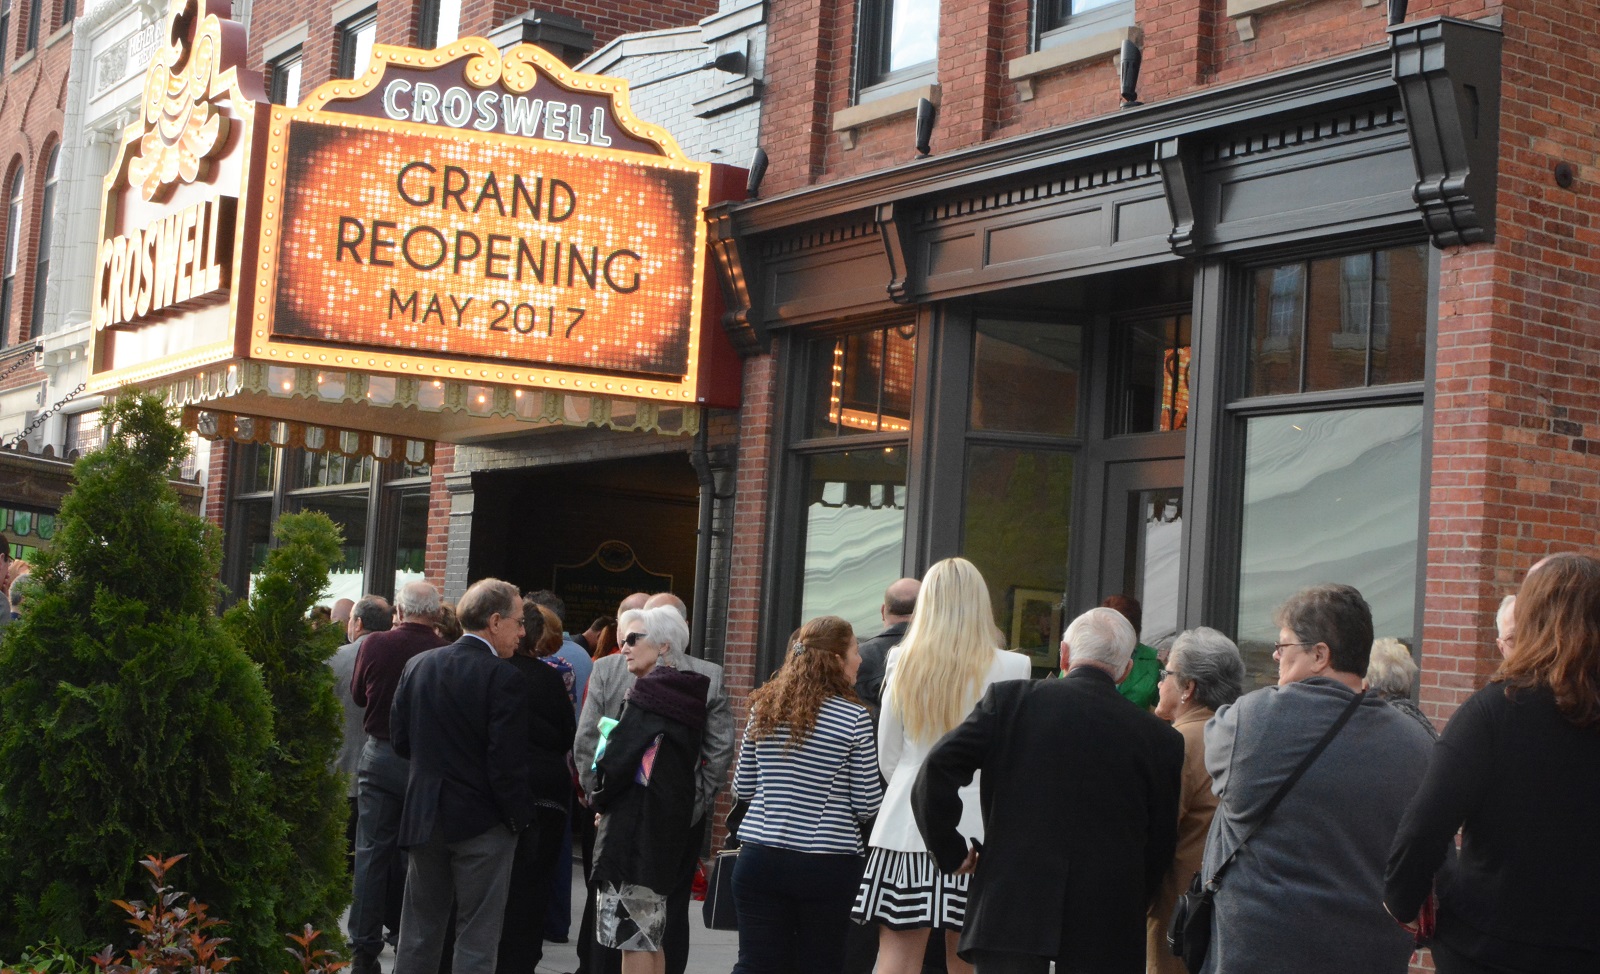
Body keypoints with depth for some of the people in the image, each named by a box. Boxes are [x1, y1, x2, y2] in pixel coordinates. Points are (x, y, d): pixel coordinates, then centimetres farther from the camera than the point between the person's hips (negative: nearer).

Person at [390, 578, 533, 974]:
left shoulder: (417, 665, 2)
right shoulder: (505, 679, -17)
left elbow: (401, 741, 7)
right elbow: (508, 764, -18)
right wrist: (520, 818, -4)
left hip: (423, 816, 5)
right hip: (482, 821, -5)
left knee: (419, 932, 15)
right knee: (476, 940, 3)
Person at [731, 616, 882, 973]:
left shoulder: (764, 709, 4)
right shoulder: (854, 718, -8)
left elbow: (742, 788, 9)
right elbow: (866, 804, -7)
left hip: (760, 859, 3)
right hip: (829, 864, -3)